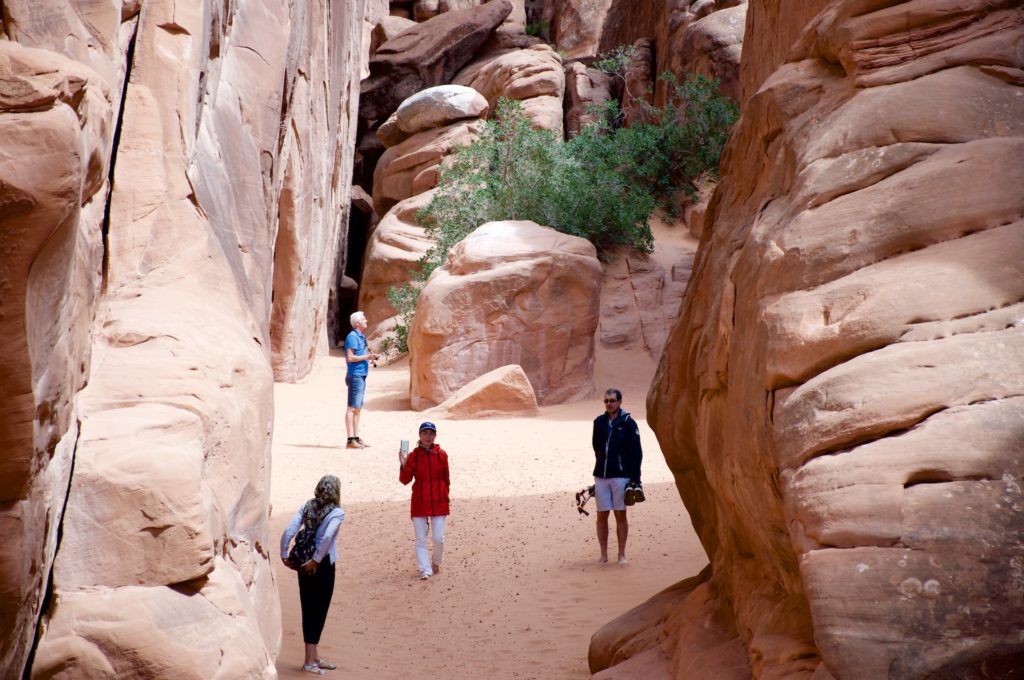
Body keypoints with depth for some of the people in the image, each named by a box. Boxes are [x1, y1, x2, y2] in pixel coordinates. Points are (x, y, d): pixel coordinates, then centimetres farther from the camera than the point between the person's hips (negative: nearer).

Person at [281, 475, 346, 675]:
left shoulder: (306, 507, 4)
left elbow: (288, 531, -6)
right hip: (322, 565, -5)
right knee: (318, 610, 3)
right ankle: (310, 661, 5)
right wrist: (316, 560, -19)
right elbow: (327, 537, -26)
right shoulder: (337, 513, -10)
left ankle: (314, 657, 26)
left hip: (304, 563, 6)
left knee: (308, 609, 14)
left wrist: (284, 556, -4)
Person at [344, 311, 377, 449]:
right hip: (355, 375, -10)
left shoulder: (360, 337, 18)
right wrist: (366, 357, -14)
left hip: (361, 375, 10)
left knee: (358, 409, 12)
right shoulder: (352, 336, -12)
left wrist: (369, 357, 10)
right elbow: (350, 357, -19)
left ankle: (356, 438, 16)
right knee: (352, 408, -10)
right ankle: (350, 440, -11)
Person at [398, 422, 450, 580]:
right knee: (420, 540, -1)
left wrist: (445, 496, 10)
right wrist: (403, 465, -21)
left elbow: (446, 478, 9)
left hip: (438, 502, 0)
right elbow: (405, 480, -6)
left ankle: (436, 562, 25)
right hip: (419, 502, 0)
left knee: (439, 538, -1)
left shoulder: (441, 455, 0)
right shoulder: (413, 455, -2)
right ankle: (425, 570, 4)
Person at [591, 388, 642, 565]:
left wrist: (635, 479, -9)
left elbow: (636, 453, -5)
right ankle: (603, 555, 12)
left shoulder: (628, 423, -4)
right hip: (601, 476, 4)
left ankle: (622, 554, 10)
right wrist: (601, 465, 10)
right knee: (602, 516, 4)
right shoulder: (599, 422, 7)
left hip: (621, 476, -3)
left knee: (620, 515, 1)